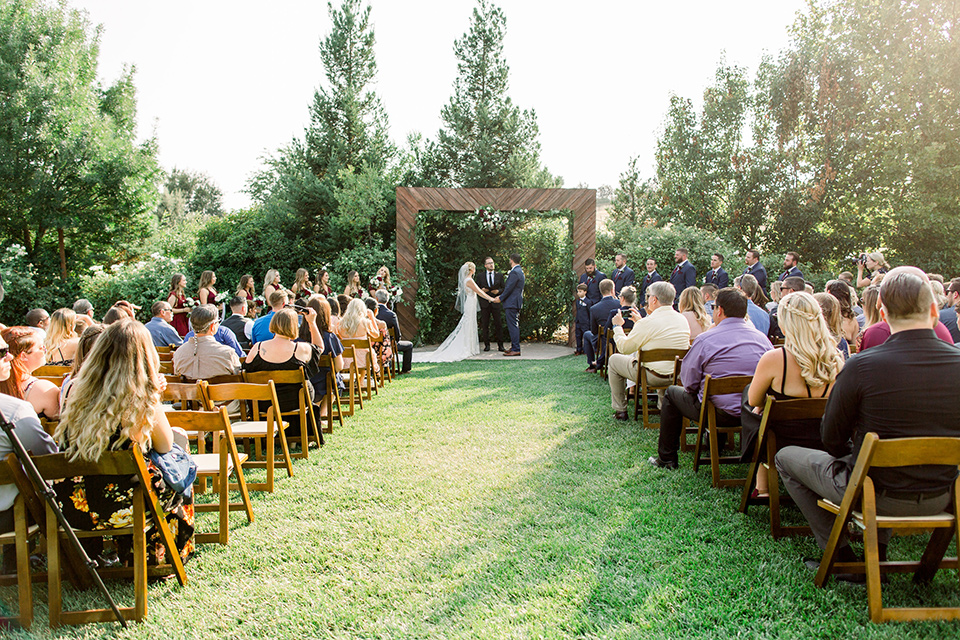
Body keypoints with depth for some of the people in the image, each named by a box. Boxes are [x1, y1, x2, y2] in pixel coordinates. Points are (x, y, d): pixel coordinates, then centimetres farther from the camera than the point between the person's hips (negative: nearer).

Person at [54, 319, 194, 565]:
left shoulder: (78, 388, -6)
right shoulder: (141, 401, -20)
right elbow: (165, 447, -4)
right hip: (117, 510, -5)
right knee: (177, 490, 23)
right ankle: (153, 563, 39)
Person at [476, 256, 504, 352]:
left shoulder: (499, 275, 11)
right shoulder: (480, 277, 10)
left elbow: (503, 288, 10)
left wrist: (498, 291, -10)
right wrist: (481, 290, -9)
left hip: (496, 303, 0)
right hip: (484, 304, 0)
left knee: (498, 324, -2)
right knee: (485, 325, 0)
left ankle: (500, 344, 4)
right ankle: (486, 344, 7)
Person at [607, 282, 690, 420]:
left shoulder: (648, 322, -21)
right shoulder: (683, 320, 2)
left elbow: (624, 348, -12)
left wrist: (618, 326, 4)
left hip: (653, 376, -8)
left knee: (614, 360, 14)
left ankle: (620, 410, 17)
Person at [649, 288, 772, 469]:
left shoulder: (705, 339, -14)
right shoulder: (763, 339, 1)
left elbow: (688, 382, -8)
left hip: (721, 413, -6)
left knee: (672, 393, 18)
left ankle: (667, 458, 25)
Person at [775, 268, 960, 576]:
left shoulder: (861, 366, -24)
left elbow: (832, 440, -10)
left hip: (877, 497, -5)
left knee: (786, 458, 18)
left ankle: (842, 556, 17)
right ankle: (878, 552, 36)